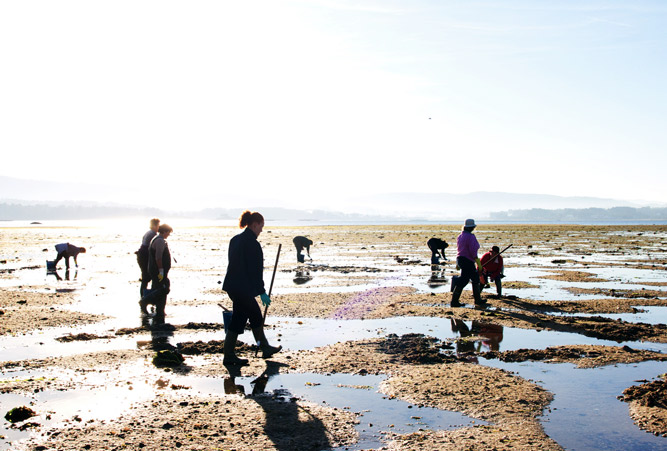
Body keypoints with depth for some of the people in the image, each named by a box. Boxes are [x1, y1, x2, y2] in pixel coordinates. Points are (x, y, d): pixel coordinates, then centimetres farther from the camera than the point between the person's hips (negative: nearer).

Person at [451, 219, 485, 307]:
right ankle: (454, 301, -6)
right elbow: (473, 251, -21)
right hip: (467, 261, -10)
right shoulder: (471, 236, -15)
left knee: (475, 278, 18)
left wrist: (458, 263, 24)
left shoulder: (460, 236, 12)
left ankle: (478, 300, 25)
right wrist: (478, 263, -14)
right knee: (463, 280, -7)